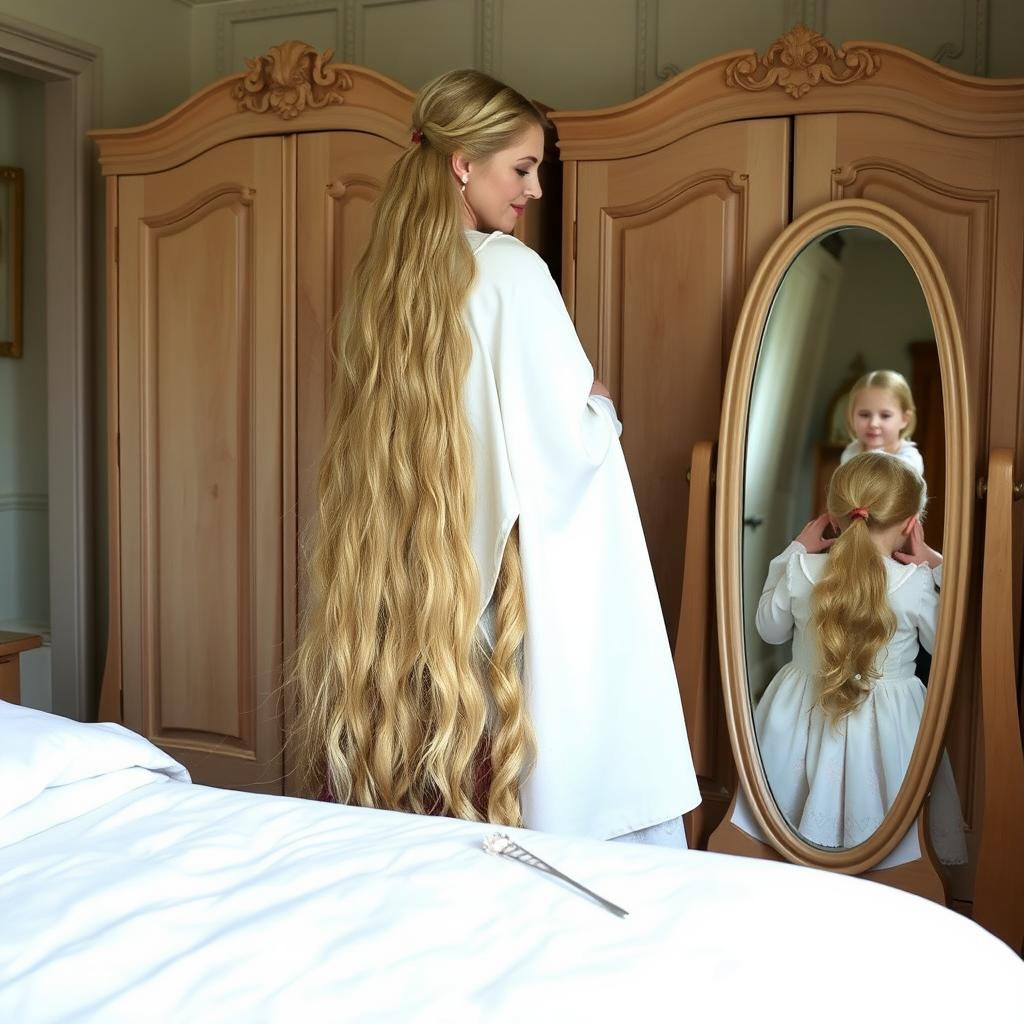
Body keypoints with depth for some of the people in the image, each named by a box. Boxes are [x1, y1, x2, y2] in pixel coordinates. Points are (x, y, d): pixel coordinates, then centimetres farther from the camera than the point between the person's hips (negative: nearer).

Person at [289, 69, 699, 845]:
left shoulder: (386, 278, 8)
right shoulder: (511, 271, -12)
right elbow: (562, 448, -14)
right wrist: (603, 408, 6)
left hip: (402, 588, 7)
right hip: (504, 587, -7)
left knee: (406, 816, 14)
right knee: (549, 802, 5)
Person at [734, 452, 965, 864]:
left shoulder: (801, 571, -14)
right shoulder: (915, 582, -18)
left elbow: (770, 629, 6)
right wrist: (936, 568, 0)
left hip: (803, 719, 2)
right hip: (888, 725, -1)